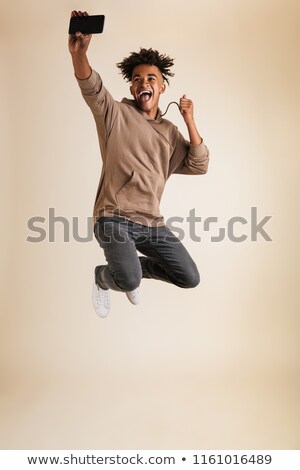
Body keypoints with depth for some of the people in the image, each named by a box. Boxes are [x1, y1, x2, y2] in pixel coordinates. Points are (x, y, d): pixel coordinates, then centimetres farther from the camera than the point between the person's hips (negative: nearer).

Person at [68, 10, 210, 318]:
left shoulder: (170, 132, 15)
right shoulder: (116, 114, 2)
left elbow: (199, 166, 6)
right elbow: (91, 88, -19)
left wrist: (189, 121, -2)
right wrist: (78, 53, -40)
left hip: (151, 222, 5)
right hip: (114, 217, -5)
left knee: (190, 278, 3)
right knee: (129, 281, -28)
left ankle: (135, 266, 29)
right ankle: (104, 277, 11)